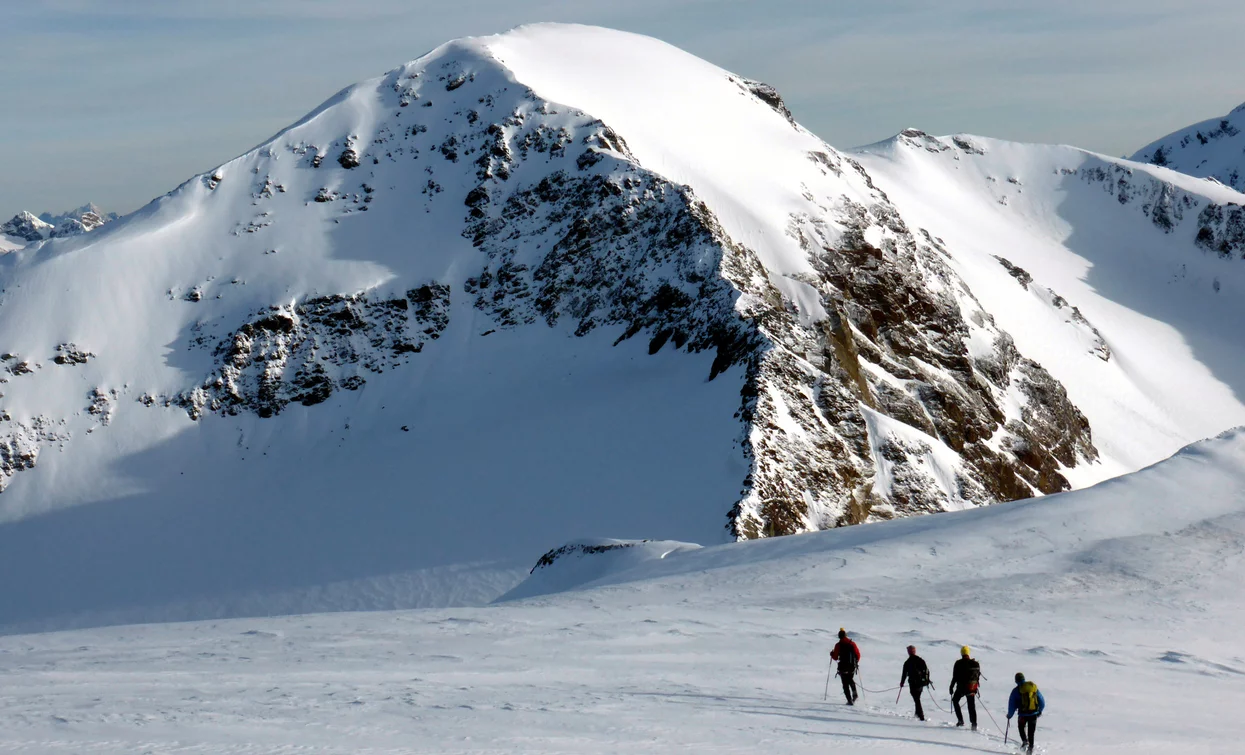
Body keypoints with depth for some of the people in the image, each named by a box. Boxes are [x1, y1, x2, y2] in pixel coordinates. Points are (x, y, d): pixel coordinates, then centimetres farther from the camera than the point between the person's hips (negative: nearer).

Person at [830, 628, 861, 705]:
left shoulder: (838, 645, -7)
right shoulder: (852, 644, 0)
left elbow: (835, 657, -4)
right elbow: (858, 655, 2)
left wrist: (832, 654, 18)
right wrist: (856, 662, 21)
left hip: (843, 667, -3)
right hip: (852, 667, 3)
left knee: (845, 684, 3)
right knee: (850, 680, 29)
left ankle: (850, 700, -6)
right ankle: (854, 693, 9)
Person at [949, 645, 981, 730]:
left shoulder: (959, 663, -9)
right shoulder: (975, 663, 2)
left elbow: (955, 677, -8)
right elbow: (978, 676, 8)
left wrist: (951, 687, 1)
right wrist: (975, 686, 20)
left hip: (961, 687, -3)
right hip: (972, 688, 3)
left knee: (955, 700, 21)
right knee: (971, 706, 10)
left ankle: (960, 720, 11)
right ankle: (974, 724, -1)